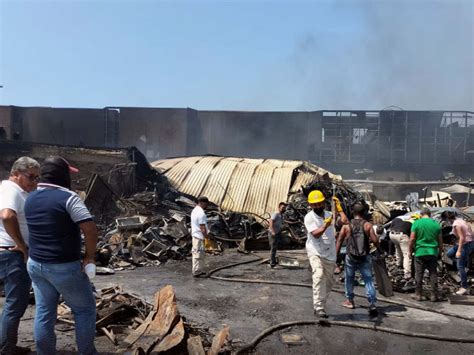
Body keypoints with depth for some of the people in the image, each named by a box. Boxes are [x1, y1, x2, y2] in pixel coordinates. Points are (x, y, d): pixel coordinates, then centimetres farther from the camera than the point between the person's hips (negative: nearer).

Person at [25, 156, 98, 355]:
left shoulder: (31, 199, 6)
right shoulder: (67, 197, -18)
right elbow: (90, 229, -23)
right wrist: (89, 256, -11)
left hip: (36, 264, 7)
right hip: (64, 267, -7)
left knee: (44, 313, 15)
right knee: (84, 309, 10)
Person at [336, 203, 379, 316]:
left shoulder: (346, 226, -2)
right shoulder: (368, 225, -4)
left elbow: (339, 241, -2)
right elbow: (375, 240, -12)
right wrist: (379, 247, 9)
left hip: (350, 257, 0)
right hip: (365, 257, 0)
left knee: (349, 278, 17)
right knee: (368, 279, 6)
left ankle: (349, 301, 27)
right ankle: (372, 303, -3)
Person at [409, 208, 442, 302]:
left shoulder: (417, 223, -5)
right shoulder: (436, 224, 4)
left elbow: (412, 239, -8)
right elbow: (440, 241, 9)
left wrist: (410, 250, 3)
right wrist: (440, 251, 22)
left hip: (420, 252, -2)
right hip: (433, 252, 2)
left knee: (419, 274, 5)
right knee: (433, 274, 9)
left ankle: (418, 294, 9)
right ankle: (434, 295, 12)